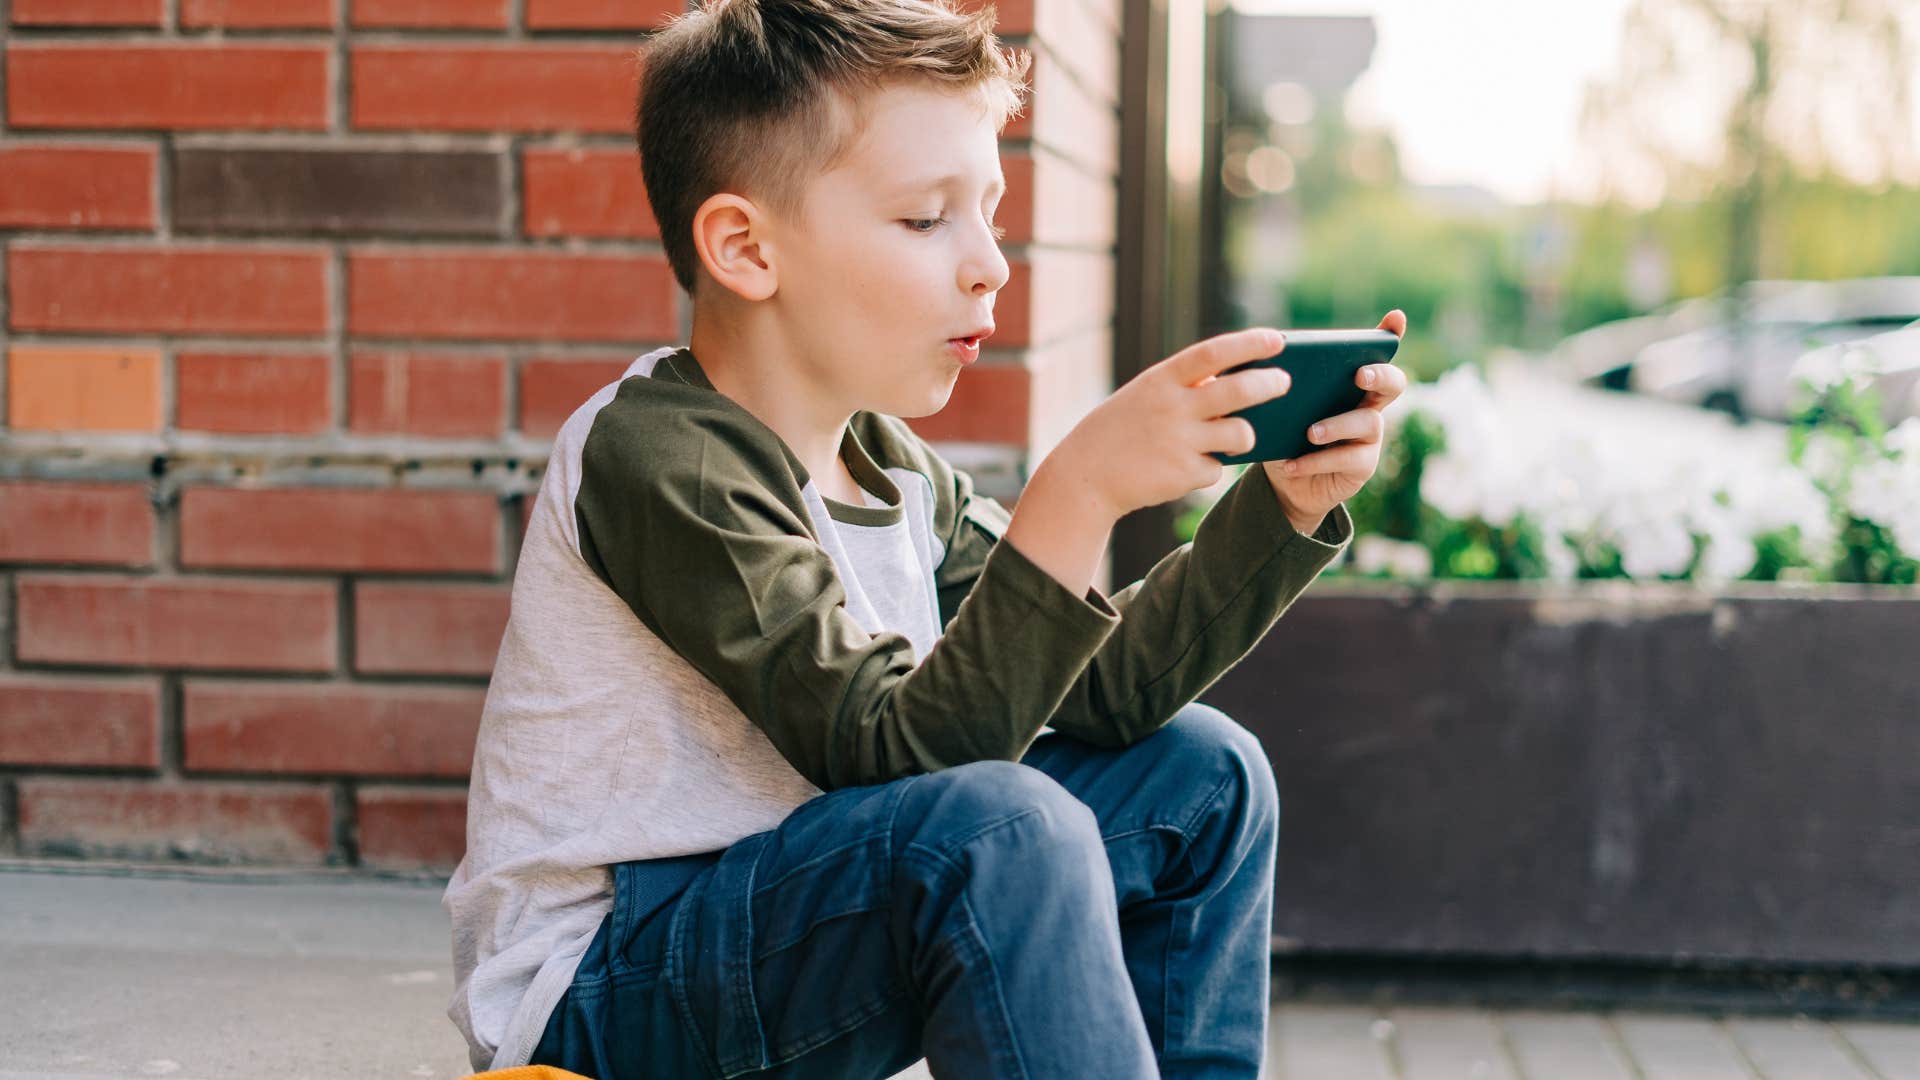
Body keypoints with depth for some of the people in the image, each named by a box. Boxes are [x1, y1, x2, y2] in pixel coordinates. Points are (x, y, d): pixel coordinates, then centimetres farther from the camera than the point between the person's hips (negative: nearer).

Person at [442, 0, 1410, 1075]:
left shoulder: (892, 470, 5)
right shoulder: (659, 460, -22)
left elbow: (1103, 690, 1)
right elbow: (899, 752, -29)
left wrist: (1285, 503, -9)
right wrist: (1077, 493, -35)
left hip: (789, 912, 9)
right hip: (600, 993, -9)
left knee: (1197, 774, 6)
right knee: (1004, 830, -32)